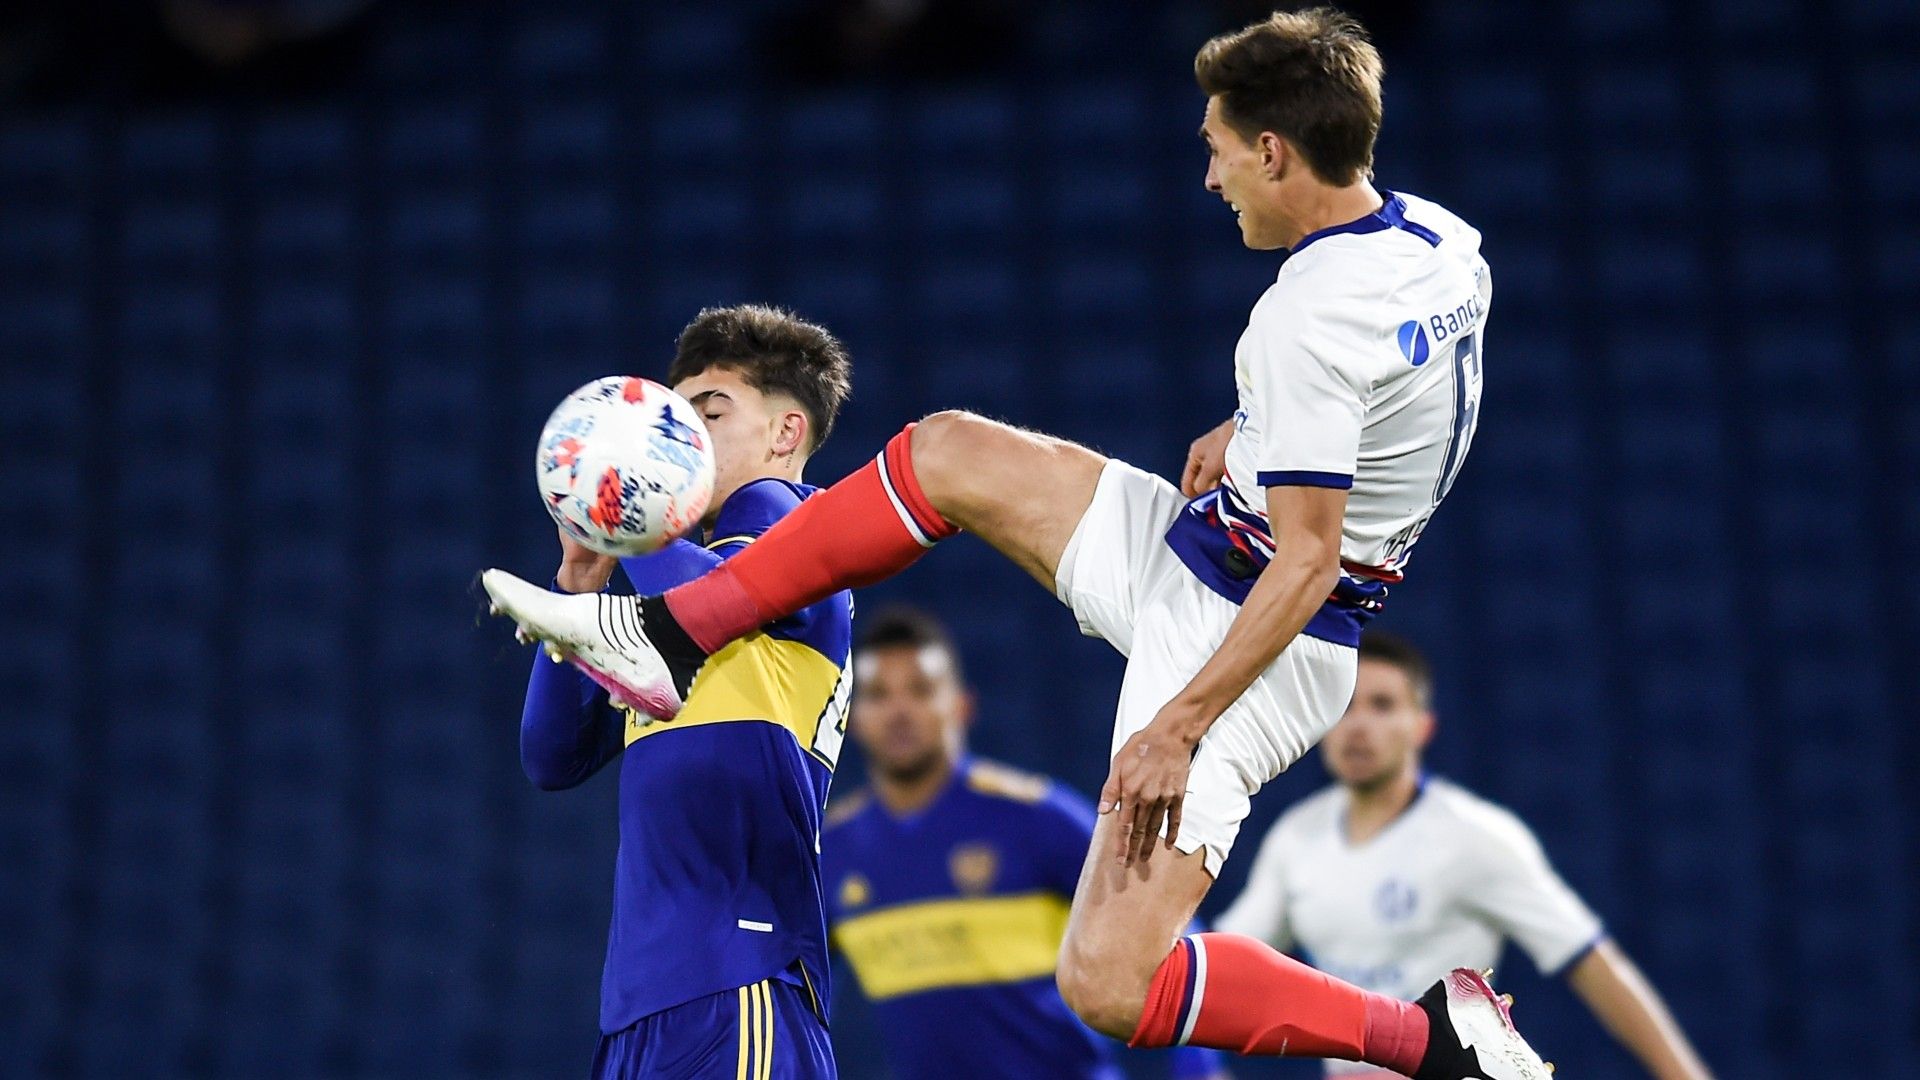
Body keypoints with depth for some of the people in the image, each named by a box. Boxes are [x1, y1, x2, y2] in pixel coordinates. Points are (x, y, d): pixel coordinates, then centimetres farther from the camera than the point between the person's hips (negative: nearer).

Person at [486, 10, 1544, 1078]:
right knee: (945, 453, 13)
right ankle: (666, 638, 19)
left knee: (1111, 986, -17)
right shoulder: (1441, 239, 0)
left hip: (1230, 641, -10)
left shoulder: (1310, 320, -28)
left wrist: (1179, 724, -27)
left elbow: (1309, 561, -29)